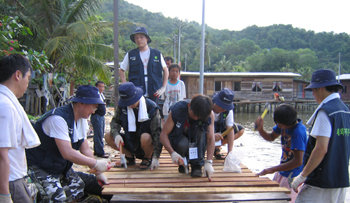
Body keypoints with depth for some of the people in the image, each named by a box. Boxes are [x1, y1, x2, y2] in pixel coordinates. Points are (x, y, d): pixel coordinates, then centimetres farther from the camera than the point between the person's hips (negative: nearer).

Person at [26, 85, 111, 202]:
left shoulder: (82, 120, 4)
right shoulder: (58, 119, -26)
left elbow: (85, 150, 7)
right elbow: (67, 153, -31)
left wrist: (98, 173, 0)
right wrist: (96, 164, -26)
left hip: (62, 169, 9)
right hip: (39, 169, -9)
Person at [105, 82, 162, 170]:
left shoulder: (151, 107, -20)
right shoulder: (122, 106, -7)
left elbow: (157, 133, -21)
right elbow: (115, 121, 5)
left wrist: (156, 157, -27)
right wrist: (116, 134, -20)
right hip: (131, 142, 4)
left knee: (145, 137, -38)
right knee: (108, 137, -14)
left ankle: (148, 158, -5)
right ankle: (130, 157, 6)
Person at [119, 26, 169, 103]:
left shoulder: (157, 54, 6)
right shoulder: (130, 55, 6)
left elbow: (166, 71, 13)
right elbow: (121, 71, 13)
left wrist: (163, 88, 5)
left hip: (153, 94, 1)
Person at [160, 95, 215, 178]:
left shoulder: (210, 114, -23)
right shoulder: (176, 110, -28)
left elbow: (211, 139, -24)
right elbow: (163, 134, -25)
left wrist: (209, 162, -35)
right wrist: (172, 153, -40)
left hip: (197, 140, 2)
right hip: (178, 138, -2)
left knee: (202, 128, -31)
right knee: (183, 145, -37)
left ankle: (197, 165, -19)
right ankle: (182, 163, -1)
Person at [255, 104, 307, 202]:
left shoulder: (298, 132, -28)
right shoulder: (283, 124, -4)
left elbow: (298, 162, -29)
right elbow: (271, 137, 9)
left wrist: (272, 169, -24)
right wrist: (260, 129, -13)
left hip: (292, 177, -8)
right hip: (282, 172, 8)